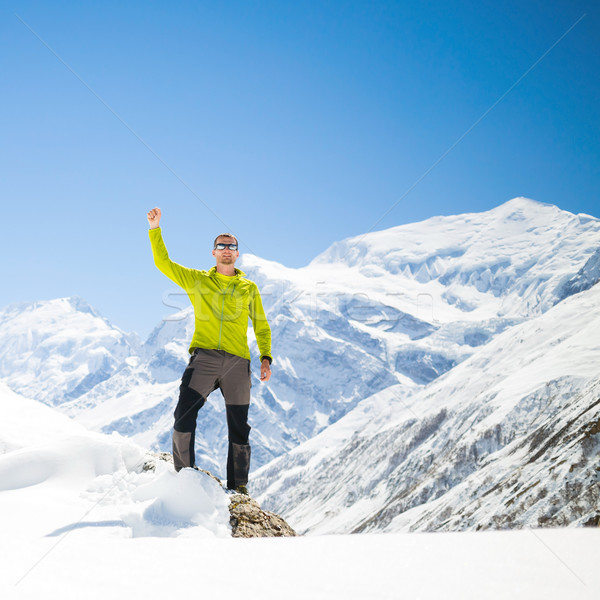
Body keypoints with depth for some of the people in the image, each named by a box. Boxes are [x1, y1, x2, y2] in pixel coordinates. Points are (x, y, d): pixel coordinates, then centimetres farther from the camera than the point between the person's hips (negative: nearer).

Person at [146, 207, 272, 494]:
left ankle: (238, 486, 10)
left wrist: (265, 357, 6)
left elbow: (262, 327, 20)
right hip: (204, 356, -1)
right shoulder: (197, 280, 16)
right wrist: (155, 229, 1)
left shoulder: (248, 288, 18)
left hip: (237, 362, 1)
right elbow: (163, 263, 10)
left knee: (239, 428, 2)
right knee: (184, 414, -19)